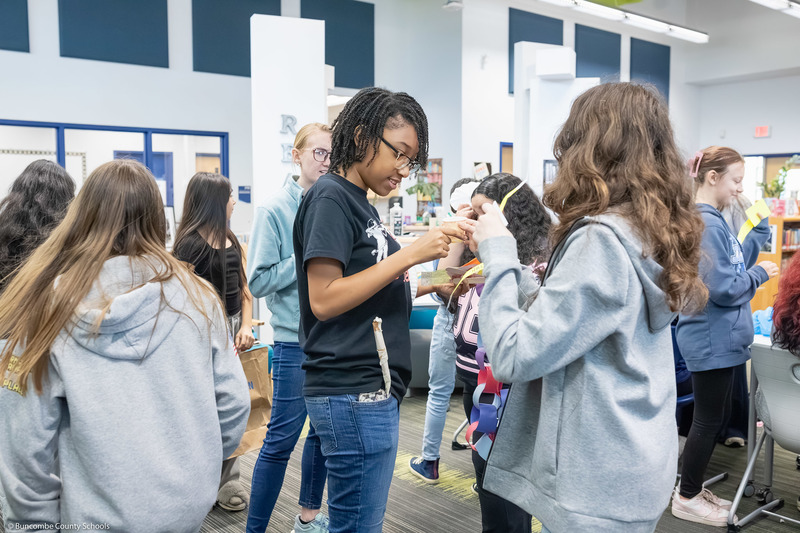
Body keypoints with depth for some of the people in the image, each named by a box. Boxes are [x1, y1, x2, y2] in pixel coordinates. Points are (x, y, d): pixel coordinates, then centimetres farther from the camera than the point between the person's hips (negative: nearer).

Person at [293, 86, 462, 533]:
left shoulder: (361, 204, 16)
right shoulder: (331, 197, -11)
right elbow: (324, 300, -19)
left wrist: (428, 286, 5)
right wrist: (410, 254, -19)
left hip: (375, 389, 9)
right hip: (353, 394, -9)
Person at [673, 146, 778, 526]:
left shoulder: (713, 220, 10)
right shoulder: (705, 225, -21)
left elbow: (735, 264, 15)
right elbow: (723, 288, -25)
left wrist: (761, 227, 12)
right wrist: (760, 274, -9)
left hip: (720, 339, 10)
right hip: (712, 340, -10)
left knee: (716, 417, 18)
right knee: (708, 420, 2)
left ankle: (692, 488, 31)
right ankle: (686, 499, 18)